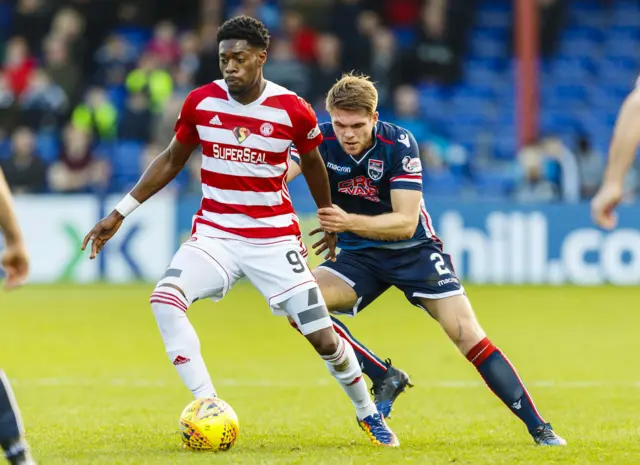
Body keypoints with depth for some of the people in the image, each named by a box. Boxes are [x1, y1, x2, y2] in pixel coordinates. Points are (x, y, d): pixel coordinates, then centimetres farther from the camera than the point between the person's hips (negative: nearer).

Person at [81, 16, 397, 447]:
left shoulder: (293, 110, -10)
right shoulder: (201, 101, -5)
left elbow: (313, 163, 10)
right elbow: (172, 160, 10)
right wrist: (120, 213, 7)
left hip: (275, 238, -1)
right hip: (214, 232, 2)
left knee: (324, 339, -4)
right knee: (165, 300, -26)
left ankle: (369, 414, 24)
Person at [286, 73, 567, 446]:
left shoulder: (399, 144, -20)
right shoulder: (320, 141, -13)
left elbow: (406, 222, -24)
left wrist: (348, 222, -36)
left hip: (413, 250, -3)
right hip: (358, 256, 3)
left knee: (466, 332, -16)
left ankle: (538, 427, -10)